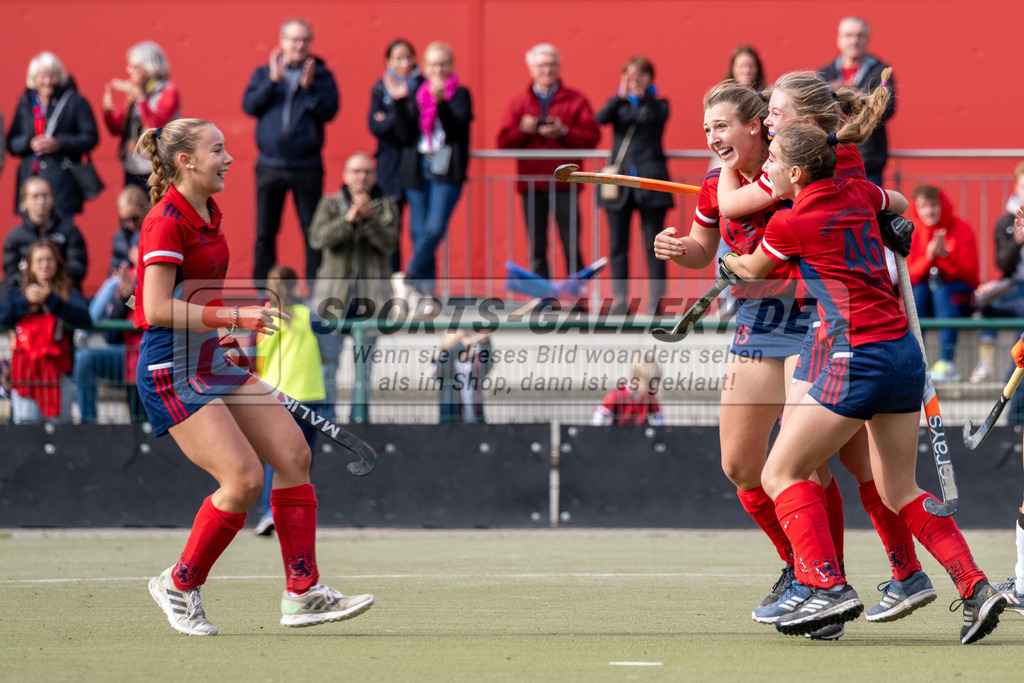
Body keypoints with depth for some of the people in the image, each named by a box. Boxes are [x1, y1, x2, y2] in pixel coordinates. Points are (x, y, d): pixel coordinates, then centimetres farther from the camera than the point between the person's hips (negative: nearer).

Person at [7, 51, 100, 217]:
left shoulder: (75, 102, 3)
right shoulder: (25, 104, 13)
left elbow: (91, 138, -1)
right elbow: (12, 143, 14)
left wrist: (58, 144, -12)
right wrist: (29, 143, -8)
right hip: (30, 179, 3)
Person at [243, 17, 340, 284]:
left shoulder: (321, 76, 6)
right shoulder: (263, 74, 11)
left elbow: (329, 111, -5)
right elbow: (249, 105, -2)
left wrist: (309, 87, -17)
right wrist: (273, 81, -11)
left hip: (307, 167, -2)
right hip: (270, 166, 2)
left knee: (313, 231, -2)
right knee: (265, 232, 4)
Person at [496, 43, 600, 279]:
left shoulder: (575, 101, 7)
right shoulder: (519, 102, 13)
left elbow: (592, 136, -2)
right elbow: (503, 143, 7)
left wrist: (563, 133, -15)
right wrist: (522, 130, -11)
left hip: (564, 183, -2)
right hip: (531, 184, 2)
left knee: (571, 246, -5)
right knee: (537, 248, 2)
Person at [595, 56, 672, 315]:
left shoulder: (657, 104, 9)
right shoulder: (619, 105, 13)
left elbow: (659, 116, -15)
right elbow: (601, 118, -8)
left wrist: (645, 93, -29)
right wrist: (621, 96, -22)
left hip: (650, 180, -2)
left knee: (654, 245, -4)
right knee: (618, 246, 2)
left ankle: (656, 302, -3)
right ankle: (620, 302, 8)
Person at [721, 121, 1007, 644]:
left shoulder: (789, 224, -7)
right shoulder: (858, 194, 11)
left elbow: (753, 269, 15)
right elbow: (900, 205, 35)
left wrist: (728, 262, 35)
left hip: (860, 356, -8)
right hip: (905, 350, 8)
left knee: (781, 474, 2)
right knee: (899, 490, 16)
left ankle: (830, 587, -11)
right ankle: (975, 587, 3)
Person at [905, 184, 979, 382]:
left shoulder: (961, 229, -5)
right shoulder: (913, 233, 0)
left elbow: (970, 273, -13)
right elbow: (907, 276, -7)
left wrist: (946, 255, -27)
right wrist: (928, 257, -22)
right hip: (925, 304, 2)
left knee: (942, 288, -32)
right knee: (919, 290, -30)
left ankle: (947, 364, -40)